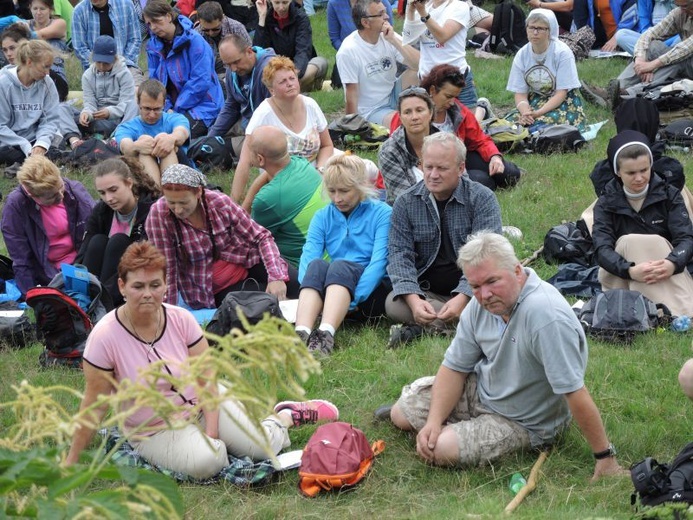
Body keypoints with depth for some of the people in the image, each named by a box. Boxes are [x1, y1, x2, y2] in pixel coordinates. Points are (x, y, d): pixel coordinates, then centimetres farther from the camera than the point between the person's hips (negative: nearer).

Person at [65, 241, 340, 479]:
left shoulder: (180, 320, -11)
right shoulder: (105, 337, -19)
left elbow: (206, 379, -8)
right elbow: (95, 405, -15)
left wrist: (212, 435, -18)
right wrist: (71, 461, -14)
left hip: (203, 404, 2)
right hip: (155, 431, -2)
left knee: (261, 448, -16)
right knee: (204, 463, -32)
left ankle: (286, 416, 18)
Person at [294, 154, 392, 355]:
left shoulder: (382, 214, 0)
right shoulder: (322, 217, 12)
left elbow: (379, 262, -13)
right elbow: (308, 257, -3)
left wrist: (353, 299, -26)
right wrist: (309, 295, -24)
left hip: (371, 291, -3)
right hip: (328, 291, 3)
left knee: (340, 265, -33)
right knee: (317, 265, -29)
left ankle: (326, 334, -57)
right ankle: (301, 333, -53)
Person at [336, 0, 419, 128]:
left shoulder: (388, 36, -7)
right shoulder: (348, 51, -20)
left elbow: (418, 64, -17)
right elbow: (351, 95, -17)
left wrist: (394, 40, -24)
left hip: (393, 95, 5)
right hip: (369, 111, -5)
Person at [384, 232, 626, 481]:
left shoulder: (545, 316, -38)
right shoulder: (480, 304, -12)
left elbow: (575, 392, -36)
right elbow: (454, 367, -3)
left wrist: (605, 459, -33)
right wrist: (433, 421, -18)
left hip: (524, 422, -6)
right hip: (481, 390, 7)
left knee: (442, 449, -23)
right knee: (401, 413, 5)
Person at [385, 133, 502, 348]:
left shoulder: (482, 199, -6)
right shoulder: (406, 203, 2)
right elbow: (399, 254, -4)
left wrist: (462, 298, -30)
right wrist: (414, 300, -23)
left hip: (469, 290, -2)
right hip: (426, 291, 2)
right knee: (394, 304, -30)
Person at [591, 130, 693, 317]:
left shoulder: (669, 195, 0)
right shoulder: (607, 204, -2)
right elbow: (601, 248, -18)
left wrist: (673, 264, -38)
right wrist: (630, 271, -39)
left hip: (667, 275, 0)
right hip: (620, 278, 0)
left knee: (655, 242, -27)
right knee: (630, 242, -28)